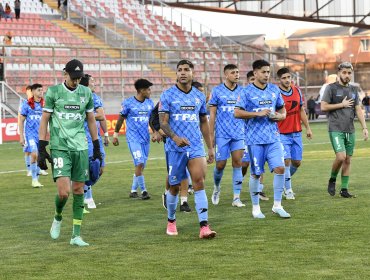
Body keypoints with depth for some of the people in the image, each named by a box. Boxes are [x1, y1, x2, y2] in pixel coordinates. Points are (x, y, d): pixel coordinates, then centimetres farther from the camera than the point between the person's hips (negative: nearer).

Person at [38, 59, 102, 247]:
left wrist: (96, 147, 16)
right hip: (59, 147, -3)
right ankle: (58, 217, 18)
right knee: (64, 191, -14)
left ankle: (76, 235, 8)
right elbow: (44, 121, 1)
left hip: (80, 147, 4)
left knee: (79, 190, 2)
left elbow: (91, 120, 17)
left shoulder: (86, 93, 8)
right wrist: (41, 149, -3)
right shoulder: (53, 92, -2)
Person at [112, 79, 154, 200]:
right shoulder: (128, 103, -6)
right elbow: (121, 119, 2)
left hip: (145, 138, 6)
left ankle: (133, 191, 18)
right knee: (139, 163, -16)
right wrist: (115, 135, 5)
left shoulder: (150, 103, 9)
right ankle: (143, 190, -8)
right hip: (133, 138, -6)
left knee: (141, 166, 6)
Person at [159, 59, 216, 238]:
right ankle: (171, 221, 30)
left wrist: (210, 147, 16)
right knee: (174, 186, 7)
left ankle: (204, 226, -18)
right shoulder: (167, 95, -2)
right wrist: (175, 137, -26)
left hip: (196, 146, 2)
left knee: (199, 181, -14)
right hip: (175, 148, -2)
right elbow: (163, 122, -8)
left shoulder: (199, 96, 10)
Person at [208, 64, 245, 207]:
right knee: (220, 164, 0)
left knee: (237, 163, -5)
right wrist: (211, 134, -1)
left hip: (239, 134, 2)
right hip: (222, 134, -2)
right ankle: (217, 187, 30)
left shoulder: (242, 91, 7)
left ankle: (237, 197, -1)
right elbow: (212, 114, 2)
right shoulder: (217, 91, 1)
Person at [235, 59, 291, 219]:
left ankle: (277, 206, 5)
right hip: (255, 138, -4)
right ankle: (255, 208, 15)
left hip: (273, 137, 4)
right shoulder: (247, 92, -4)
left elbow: (282, 109, 22)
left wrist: (281, 116, -1)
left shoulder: (274, 90, 11)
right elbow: (237, 113, -11)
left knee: (280, 168, -7)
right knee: (256, 173, 2)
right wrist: (258, 113, -18)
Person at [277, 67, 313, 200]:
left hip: (297, 133, 6)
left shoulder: (297, 91, 6)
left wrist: (307, 128, 13)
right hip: (282, 134, -5)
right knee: (286, 160, -11)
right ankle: (288, 190, 2)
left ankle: (284, 180, 32)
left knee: (297, 162, 8)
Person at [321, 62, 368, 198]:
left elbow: (358, 110, 13)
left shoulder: (353, 90, 14)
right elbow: (323, 107, -7)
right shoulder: (331, 88, -2)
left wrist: (364, 127, 3)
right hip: (336, 129, -5)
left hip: (350, 130, 5)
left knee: (348, 160, 4)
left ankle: (344, 189, 10)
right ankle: (332, 180, 6)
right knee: (341, 156, -18)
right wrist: (342, 105, -7)